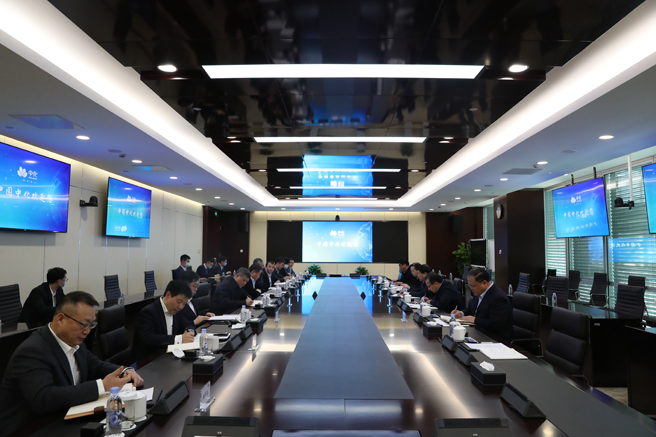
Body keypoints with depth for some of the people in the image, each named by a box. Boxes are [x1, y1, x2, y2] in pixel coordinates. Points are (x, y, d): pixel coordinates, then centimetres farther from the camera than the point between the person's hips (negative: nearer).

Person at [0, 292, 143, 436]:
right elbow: (43, 399, -33)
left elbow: (96, 366, 14)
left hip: (60, 422, 8)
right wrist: (102, 386, -32)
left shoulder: (74, 342, 2)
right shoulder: (32, 351, -22)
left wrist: (125, 372, -6)